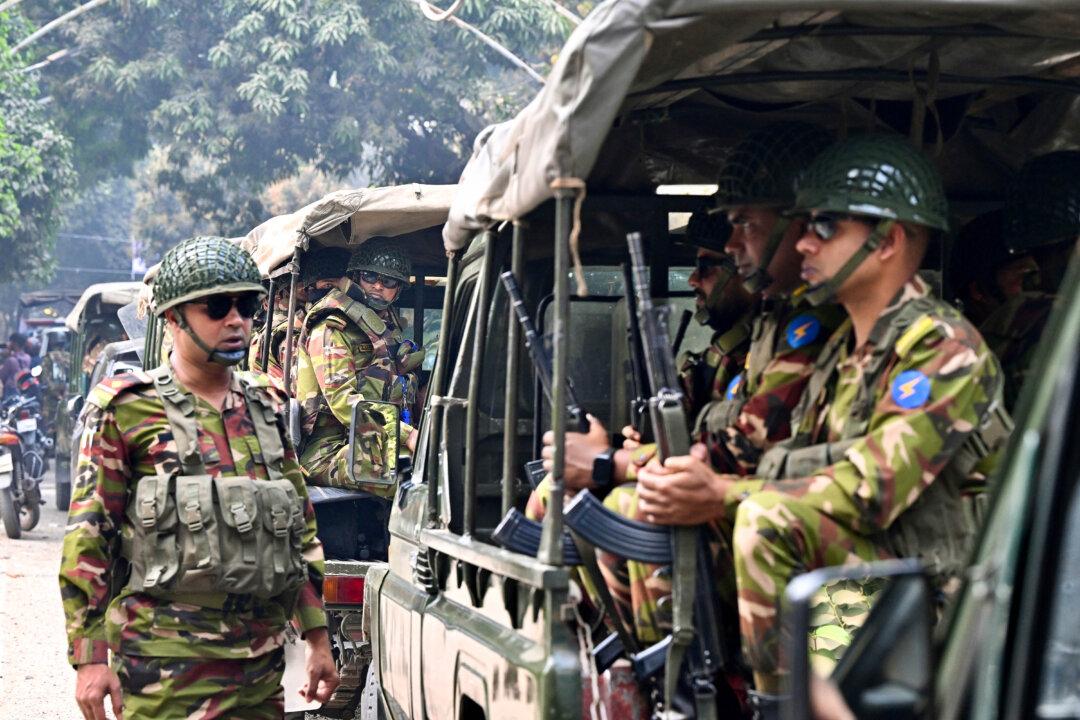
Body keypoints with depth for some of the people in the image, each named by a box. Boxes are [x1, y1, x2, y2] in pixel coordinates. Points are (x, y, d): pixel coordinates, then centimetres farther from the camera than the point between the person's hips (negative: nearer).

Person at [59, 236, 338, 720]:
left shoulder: (266, 408, 14)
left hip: (263, 664, 5)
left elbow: (302, 529, 19)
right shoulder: (125, 409, -2)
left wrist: (317, 638, 15)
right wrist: (90, 657, -9)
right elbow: (87, 538, -4)